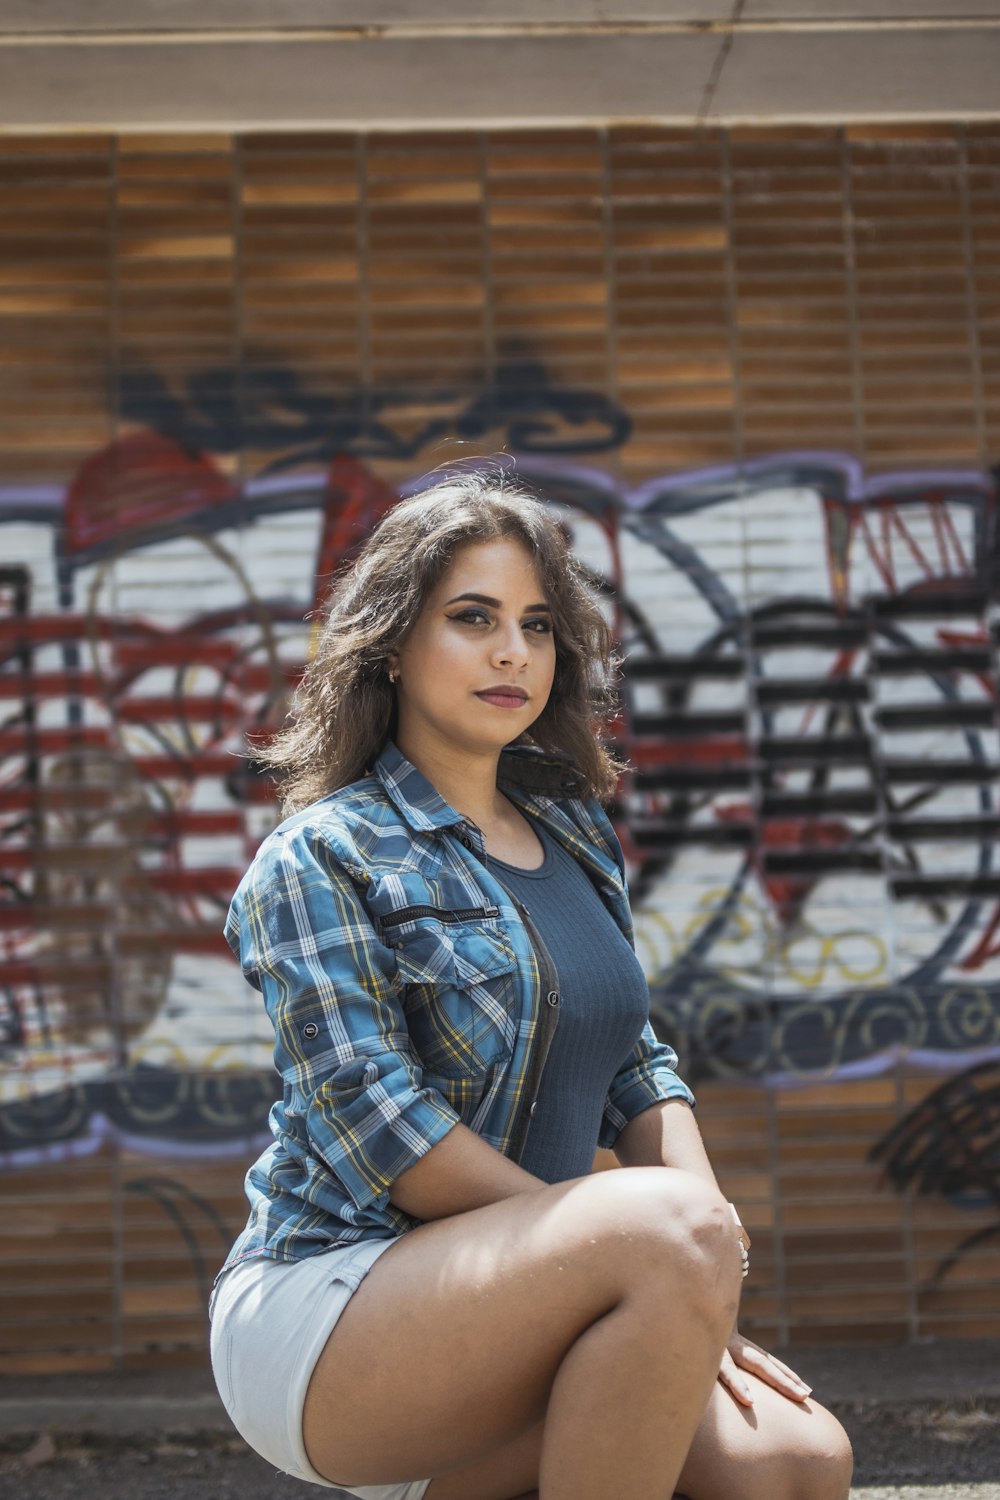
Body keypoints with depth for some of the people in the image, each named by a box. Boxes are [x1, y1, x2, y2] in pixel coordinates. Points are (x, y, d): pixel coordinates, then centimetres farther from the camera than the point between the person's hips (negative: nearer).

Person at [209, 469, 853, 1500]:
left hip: (503, 1323, 6)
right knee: (670, 1228, -31)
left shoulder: (573, 833, 15)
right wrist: (673, 1249, -18)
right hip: (325, 1314, -6)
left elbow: (633, 1068, 16)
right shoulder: (322, 856, -6)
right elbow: (374, 1120, -15)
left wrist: (708, 1218, -6)